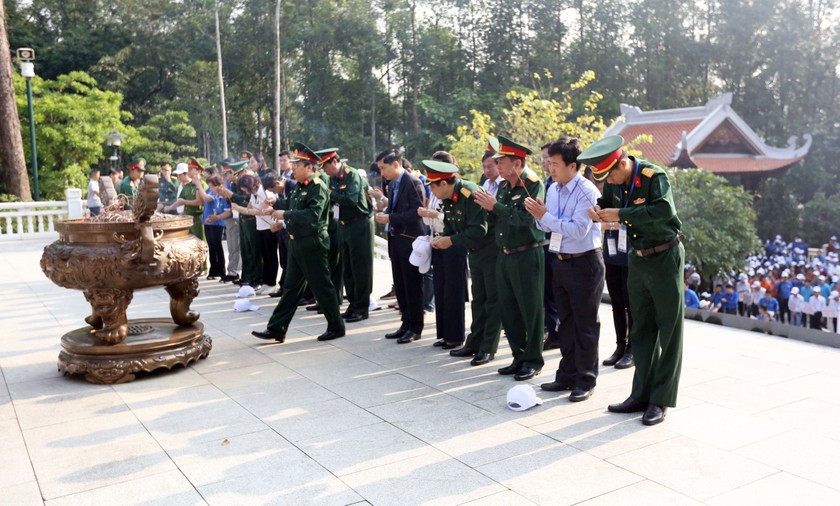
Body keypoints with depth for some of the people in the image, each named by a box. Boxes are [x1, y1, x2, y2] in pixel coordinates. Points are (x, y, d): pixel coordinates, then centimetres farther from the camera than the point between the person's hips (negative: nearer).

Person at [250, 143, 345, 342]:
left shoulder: (318, 187, -16)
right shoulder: (300, 186, 11)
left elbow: (312, 215, -29)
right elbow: (291, 205, 26)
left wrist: (285, 215, -26)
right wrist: (276, 203, 11)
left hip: (312, 245, -9)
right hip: (297, 243, 9)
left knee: (322, 287, 1)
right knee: (291, 287, 12)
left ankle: (336, 327, 15)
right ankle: (276, 329, 18)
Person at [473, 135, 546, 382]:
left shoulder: (534, 185, -11)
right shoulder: (504, 187, 12)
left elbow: (526, 220, -24)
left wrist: (496, 206, -20)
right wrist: (489, 207, -3)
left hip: (527, 256, -8)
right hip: (505, 256, 8)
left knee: (530, 310, 2)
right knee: (508, 310, 13)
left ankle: (533, 361, 14)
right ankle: (519, 357, 26)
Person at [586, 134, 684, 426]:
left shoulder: (653, 176, -19)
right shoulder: (616, 182, 2)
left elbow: (664, 210, -34)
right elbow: (607, 202, 18)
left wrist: (621, 215, -31)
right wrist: (599, 211, -5)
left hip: (664, 259, -7)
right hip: (636, 260, 8)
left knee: (669, 331, 2)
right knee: (641, 331, 13)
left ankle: (661, 401, 9)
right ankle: (642, 394, 22)